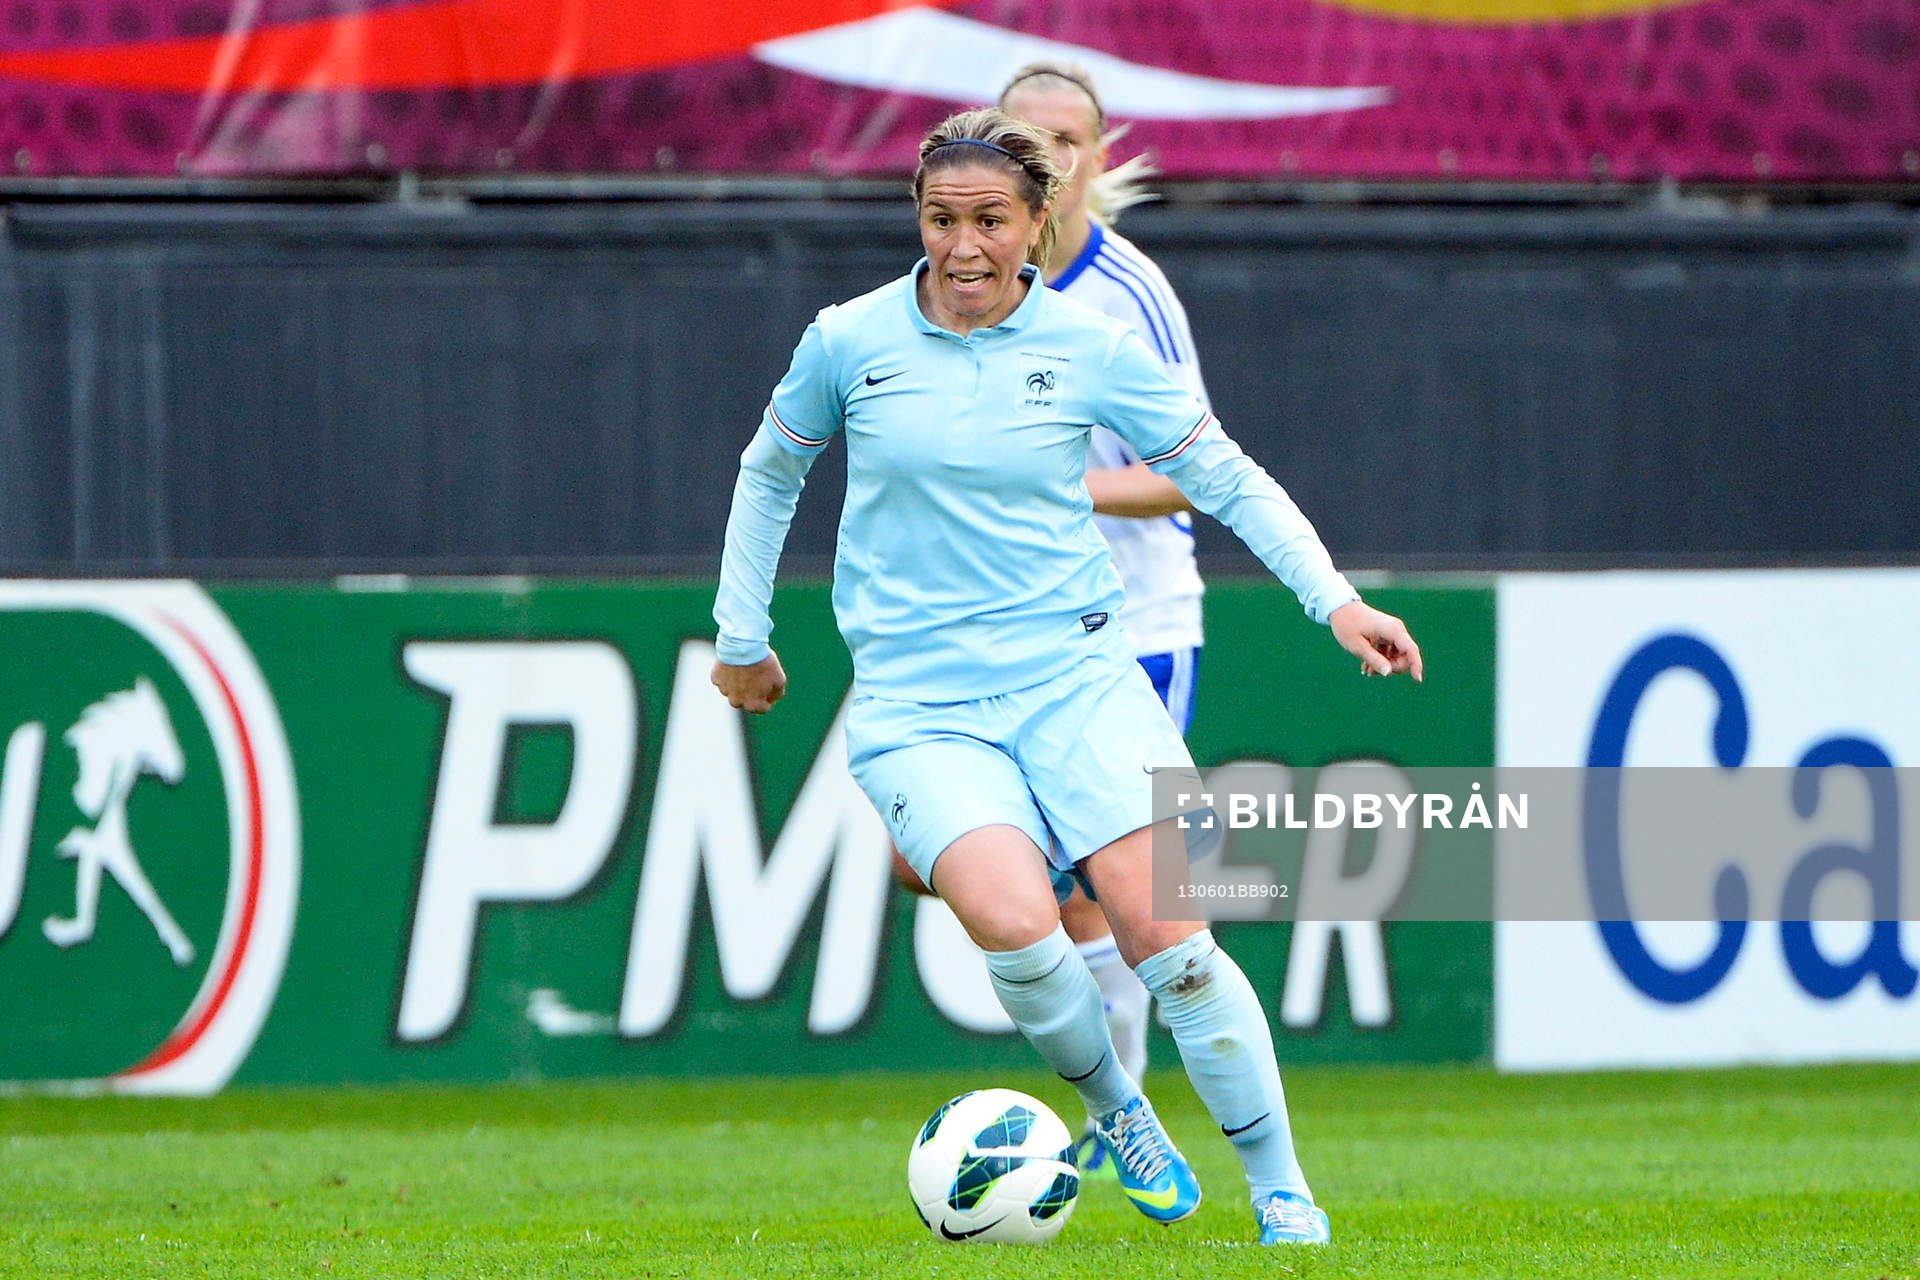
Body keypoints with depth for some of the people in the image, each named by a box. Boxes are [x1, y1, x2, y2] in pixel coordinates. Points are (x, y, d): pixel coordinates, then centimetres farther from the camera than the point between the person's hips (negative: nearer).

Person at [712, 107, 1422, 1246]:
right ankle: (1114, 1106, 2)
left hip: (1074, 674, 0)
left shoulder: (1090, 347, 0)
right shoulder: (849, 341, 0)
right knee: (1015, 923, -26)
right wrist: (743, 636, 22)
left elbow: (1228, 478, 6)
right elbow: (771, 473, 18)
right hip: (919, 709, 0)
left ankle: (1281, 1187, -1)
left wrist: (1336, 601, -5)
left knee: (1163, 933, -16)